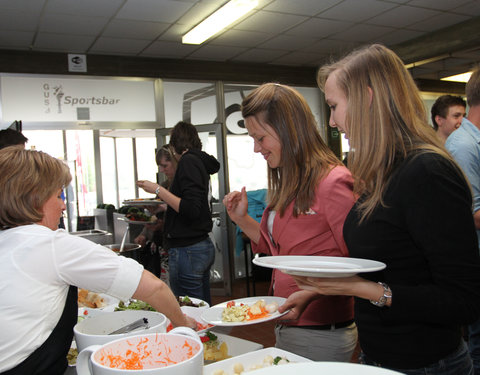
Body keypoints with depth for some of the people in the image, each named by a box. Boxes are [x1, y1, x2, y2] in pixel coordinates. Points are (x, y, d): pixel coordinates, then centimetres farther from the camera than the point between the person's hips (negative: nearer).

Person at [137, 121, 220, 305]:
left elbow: (191, 210, -22)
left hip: (187, 250, -10)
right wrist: (164, 209, 36)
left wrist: (158, 190, -14)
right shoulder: (201, 162, 15)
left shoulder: (188, 161, -11)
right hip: (204, 246, 10)